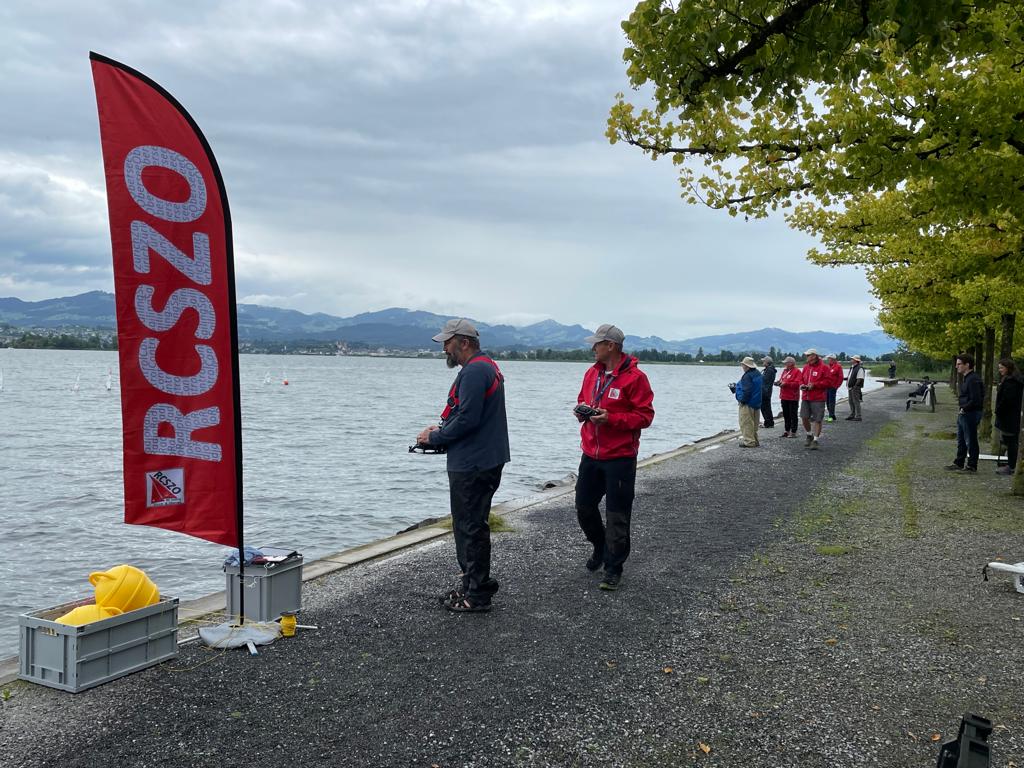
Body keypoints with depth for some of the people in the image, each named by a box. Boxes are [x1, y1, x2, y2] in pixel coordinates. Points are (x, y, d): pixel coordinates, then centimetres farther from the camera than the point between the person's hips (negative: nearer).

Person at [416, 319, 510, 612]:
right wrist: (442, 429, 12)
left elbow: (467, 420, -23)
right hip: (482, 461, 11)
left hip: (472, 465, -11)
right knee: (469, 525, 18)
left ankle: (476, 596, 5)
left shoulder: (474, 371, -18)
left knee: (471, 527, -3)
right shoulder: (486, 366, 17)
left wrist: (434, 438, -10)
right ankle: (472, 585, 28)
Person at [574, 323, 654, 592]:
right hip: (590, 454, 7)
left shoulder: (635, 377, -13)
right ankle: (600, 547, 40)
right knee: (584, 507, 15)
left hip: (620, 457, -7)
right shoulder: (592, 373, 9)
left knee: (617, 515, 1)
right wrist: (581, 411, -2)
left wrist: (611, 419, -23)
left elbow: (645, 416, -14)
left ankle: (613, 568, 13)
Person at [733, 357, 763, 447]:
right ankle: (754, 440, 24)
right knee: (753, 423, 18)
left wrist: (742, 400, -15)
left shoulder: (747, 376, -20)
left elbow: (746, 390, -27)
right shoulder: (758, 374, 10)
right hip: (757, 403, 10)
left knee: (746, 423, -3)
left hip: (747, 403, -10)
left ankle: (749, 441, -3)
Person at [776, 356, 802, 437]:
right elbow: (781, 380, 24)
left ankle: (793, 432, 4)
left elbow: (797, 383, -19)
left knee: (793, 415, -1)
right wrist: (779, 382, 1)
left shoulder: (797, 371, -10)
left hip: (792, 398, -8)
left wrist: (786, 383, -22)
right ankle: (787, 431, 21)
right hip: (784, 397, 8)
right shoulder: (785, 371, 15)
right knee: (786, 415, 13)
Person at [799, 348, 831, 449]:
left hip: (818, 399, -6)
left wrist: (814, 385, -17)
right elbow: (801, 379, 22)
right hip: (806, 398, 6)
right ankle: (809, 436, 25)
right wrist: (802, 385, 0)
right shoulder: (806, 367, 13)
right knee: (804, 417, 5)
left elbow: (828, 381, -11)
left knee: (817, 420, -2)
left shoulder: (823, 367, -6)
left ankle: (815, 440, 7)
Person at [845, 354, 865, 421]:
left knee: (856, 402, -8)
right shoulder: (852, 367, 16)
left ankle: (858, 416, -5)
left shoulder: (859, 368, -14)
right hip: (850, 388, 10)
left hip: (855, 388, -10)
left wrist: (855, 386, -22)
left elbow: (860, 379, -19)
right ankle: (852, 415, 25)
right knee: (851, 402, 15)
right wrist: (846, 378, 10)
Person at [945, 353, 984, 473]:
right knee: (961, 440, 18)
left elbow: (975, 400, -24)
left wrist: (964, 409, -14)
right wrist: (962, 409, 9)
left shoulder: (973, 380, -20)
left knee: (970, 441, 0)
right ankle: (959, 463, 27)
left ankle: (971, 466, 8)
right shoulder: (967, 378, 13)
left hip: (971, 414, -11)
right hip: (963, 414, 11)